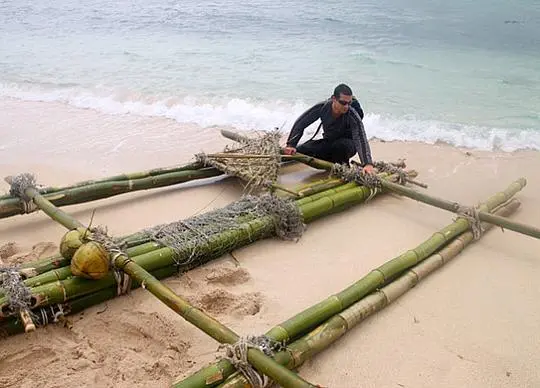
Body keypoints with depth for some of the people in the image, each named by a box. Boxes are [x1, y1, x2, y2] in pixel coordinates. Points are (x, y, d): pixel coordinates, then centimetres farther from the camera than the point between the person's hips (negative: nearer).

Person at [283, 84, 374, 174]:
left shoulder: (353, 115, -29)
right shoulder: (322, 107, -20)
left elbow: (361, 139, -41)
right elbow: (300, 123, -11)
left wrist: (368, 164, -56)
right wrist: (291, 145, -20)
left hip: (347, 145, -4)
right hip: (328, 143, 4)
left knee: (341, 145, -40)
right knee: (299, 151, -14)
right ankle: (332, 161, 5)